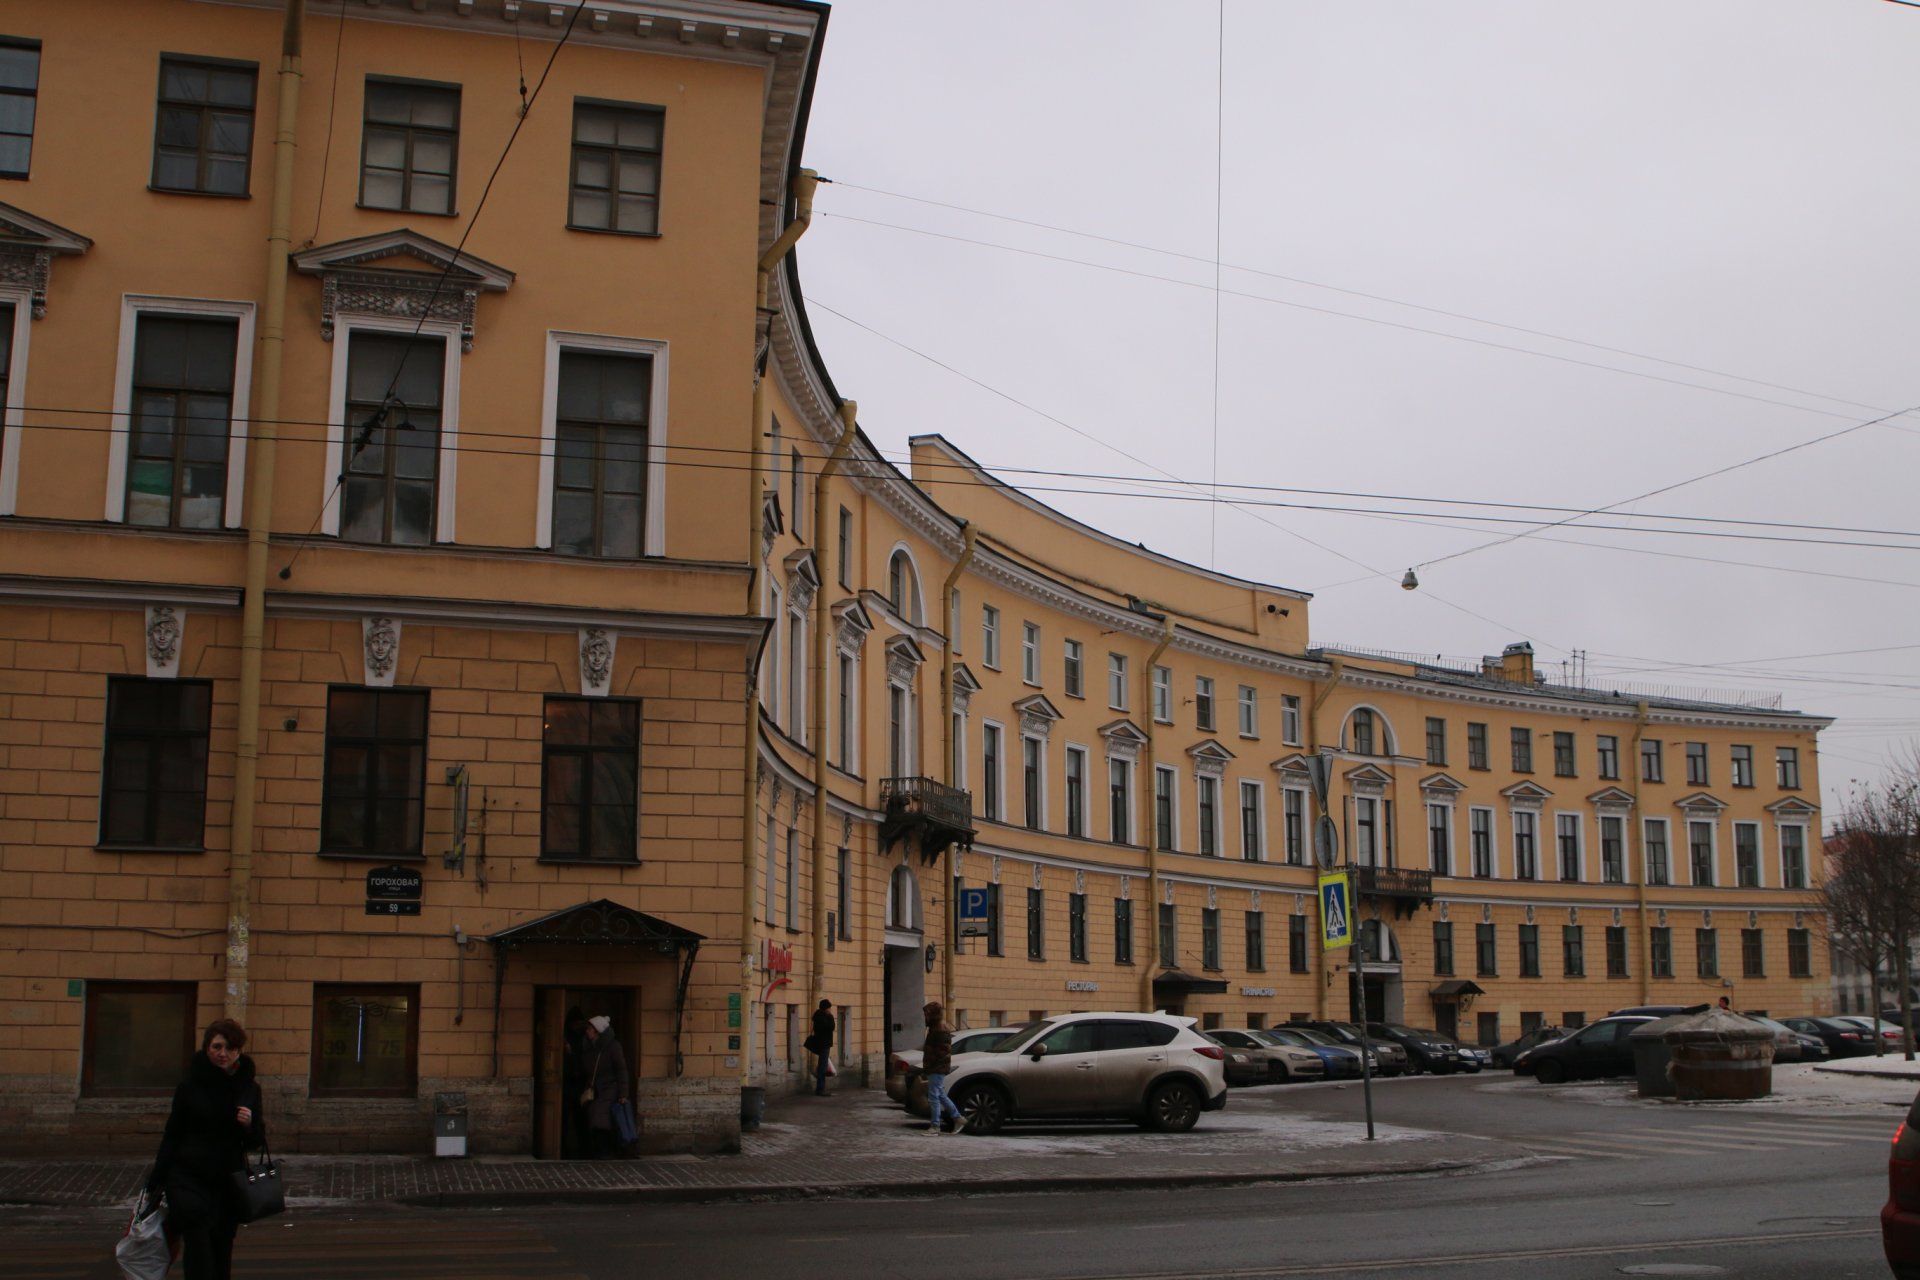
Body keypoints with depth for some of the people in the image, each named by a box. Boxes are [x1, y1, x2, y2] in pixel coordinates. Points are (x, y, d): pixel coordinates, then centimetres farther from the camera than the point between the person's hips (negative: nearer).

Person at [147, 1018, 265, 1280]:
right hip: (189, 1177, -3)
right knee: (199, 1250, -14)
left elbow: (257, 1141, 10)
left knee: (221, 1256, 5)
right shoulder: (190, 1086, -2)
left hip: (229, 1181, 3)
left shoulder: (249, 1089, 6)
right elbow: (172, 1135, 3)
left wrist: (249, 1125, -12)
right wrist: (156, 1180, 1)